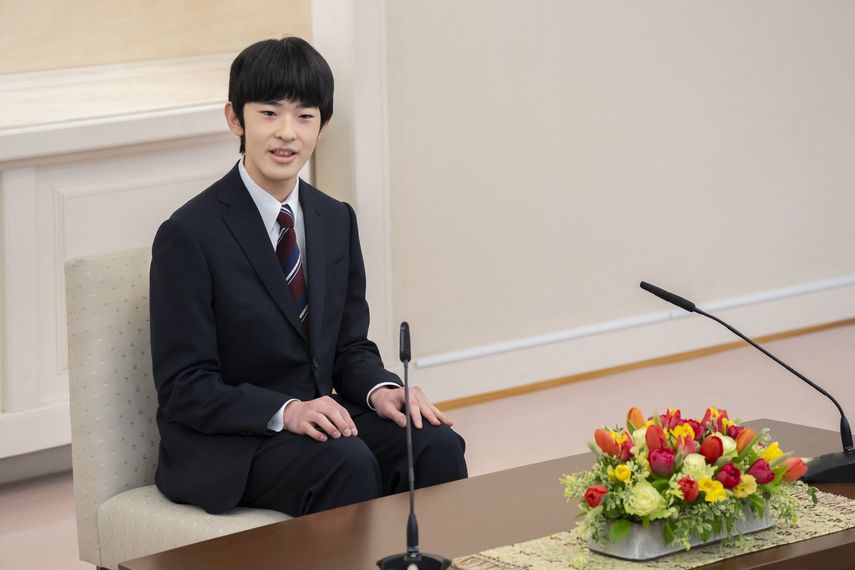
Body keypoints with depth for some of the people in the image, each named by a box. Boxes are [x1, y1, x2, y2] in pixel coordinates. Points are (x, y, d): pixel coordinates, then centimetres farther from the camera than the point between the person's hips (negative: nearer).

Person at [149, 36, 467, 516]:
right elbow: (184, 390, -13)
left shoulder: (337, 221, 10)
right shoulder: (189, 235, -11)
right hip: (225, 447, -6)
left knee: (436, 446, -22)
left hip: (318, 420, 6)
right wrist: (286, 412, -27)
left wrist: (380, 391, -9)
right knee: (348, 462, -33)